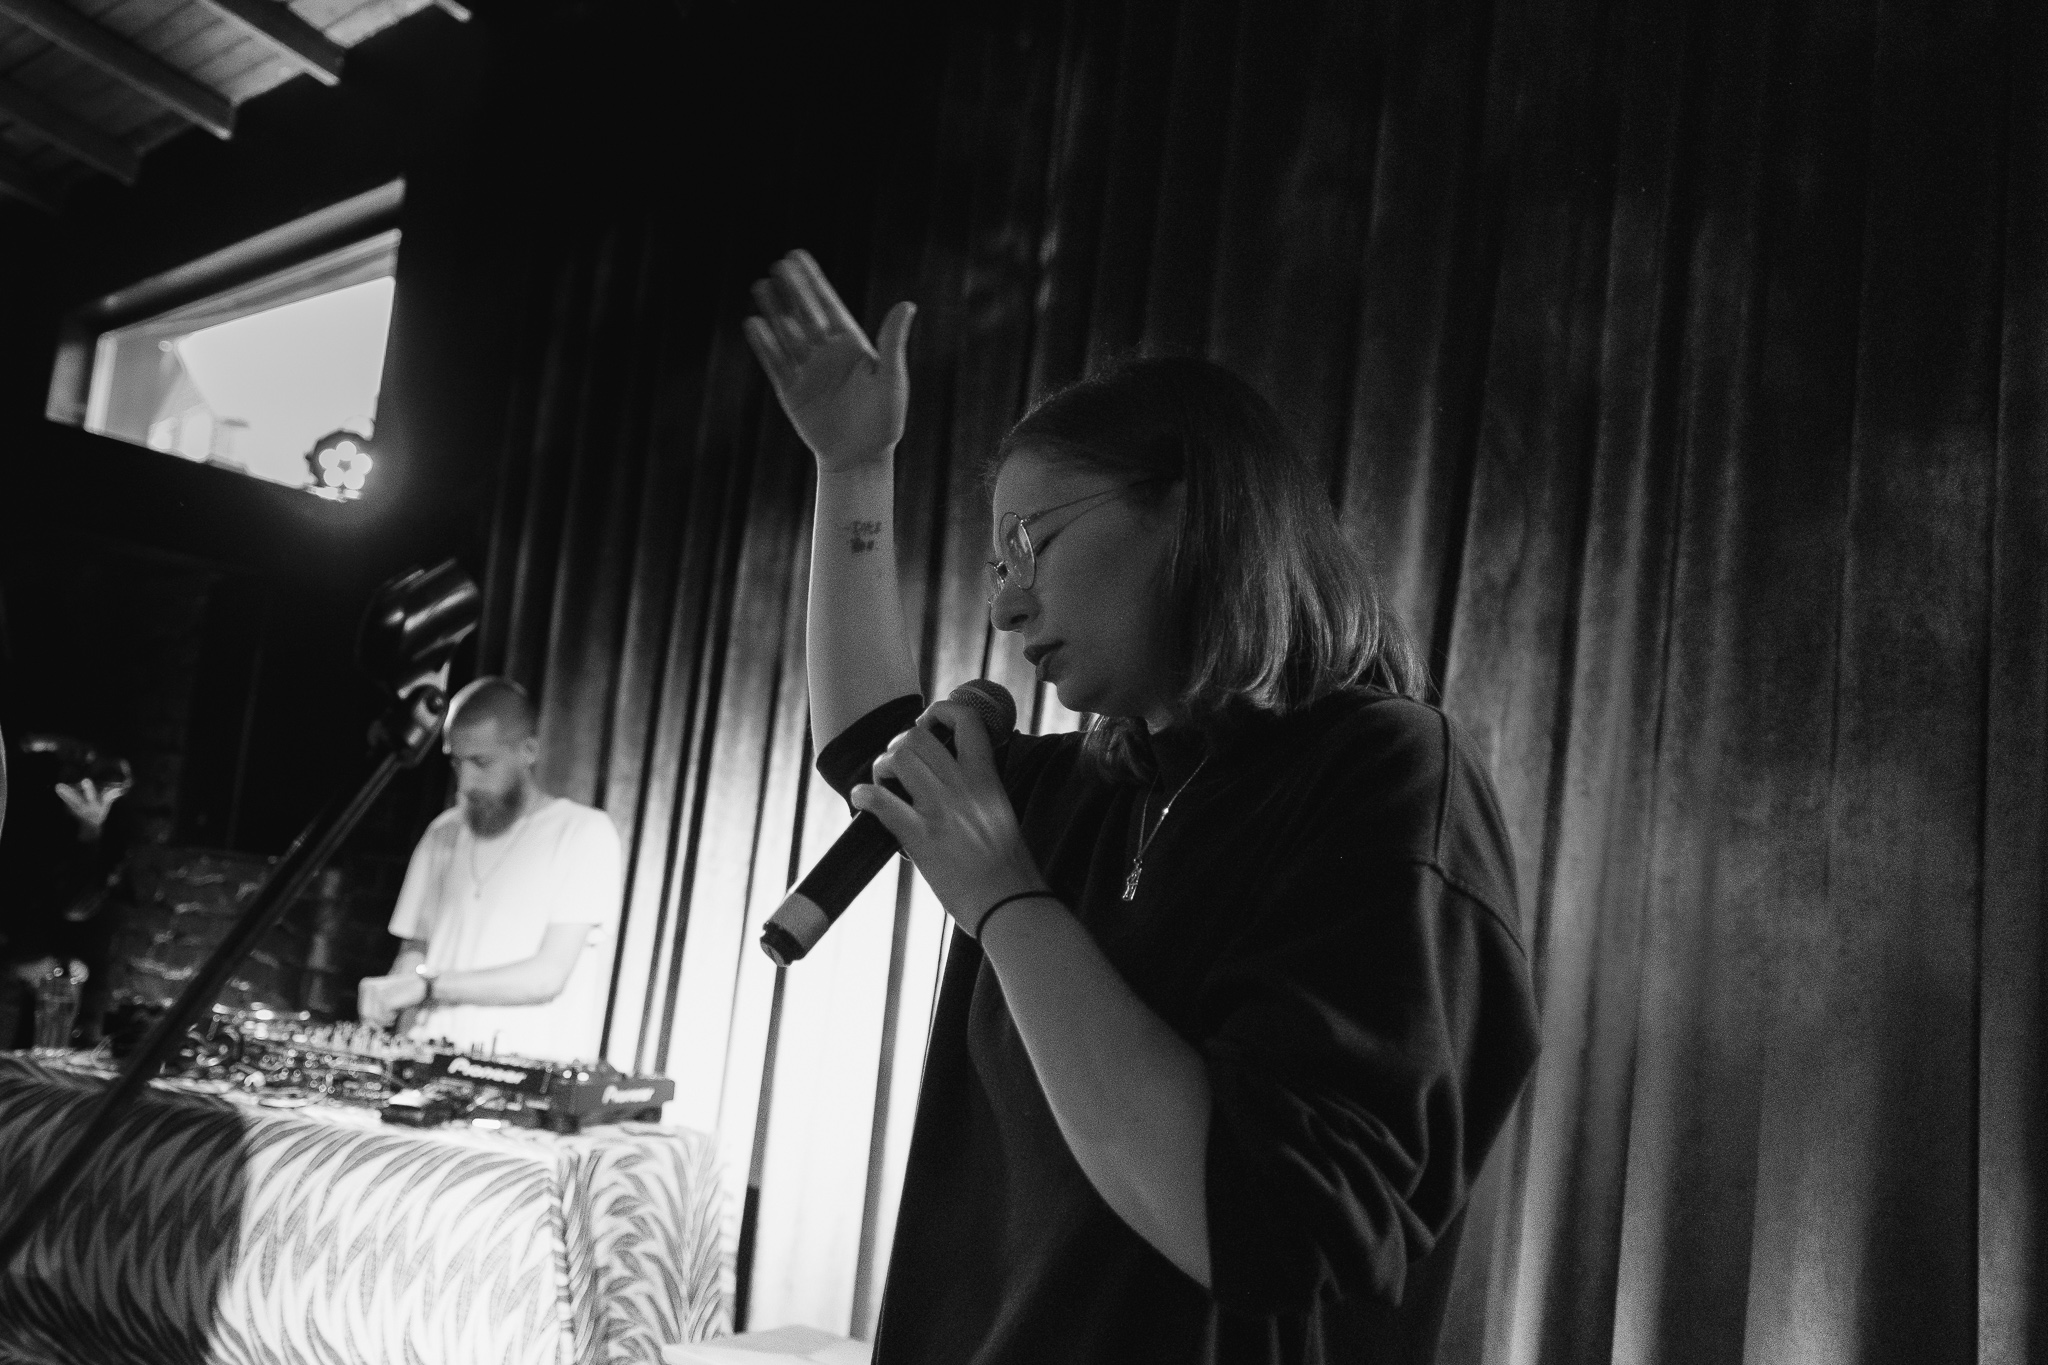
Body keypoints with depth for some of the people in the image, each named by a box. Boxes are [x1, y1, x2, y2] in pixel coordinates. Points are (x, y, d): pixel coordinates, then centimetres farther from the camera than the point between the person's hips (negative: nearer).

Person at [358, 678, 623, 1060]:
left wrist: (427, 985, -12)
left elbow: (549, 974, -10)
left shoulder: (586, 832, -3)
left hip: (534, 1072, -6)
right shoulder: (444, 834, 15)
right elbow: (416, 946, 17)